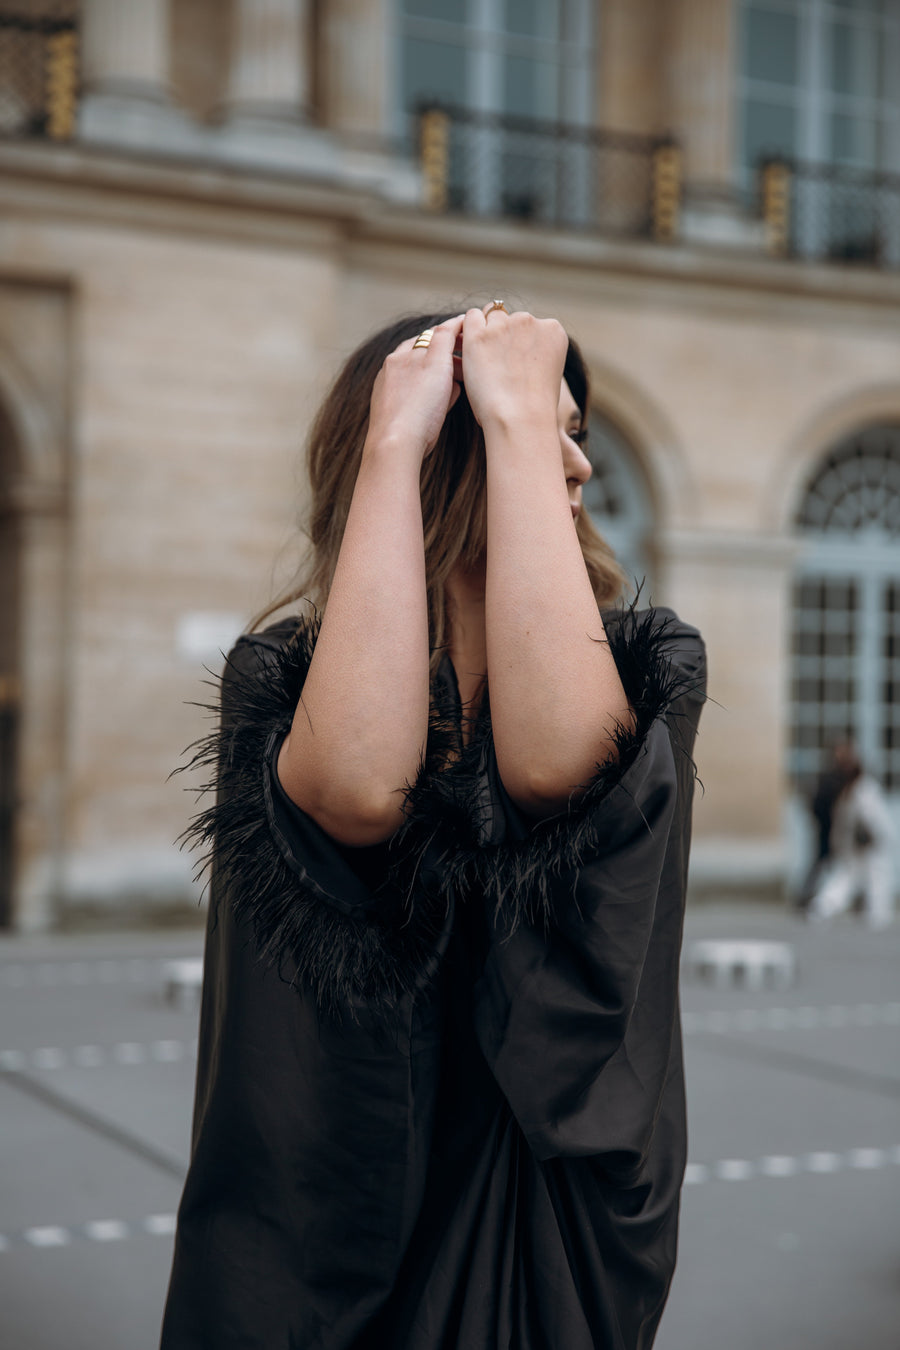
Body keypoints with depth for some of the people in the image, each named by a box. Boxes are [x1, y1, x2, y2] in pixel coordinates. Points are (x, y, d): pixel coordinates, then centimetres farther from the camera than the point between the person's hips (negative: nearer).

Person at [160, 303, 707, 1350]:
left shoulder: (646, 665, -5)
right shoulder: (280, 679, -7)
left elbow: (555, 760, -29)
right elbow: (357, 790, -31)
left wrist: (524, 411, -23)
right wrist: (393, 438, -24)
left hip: (552, 1219, 1)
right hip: (331, 1213, -1)